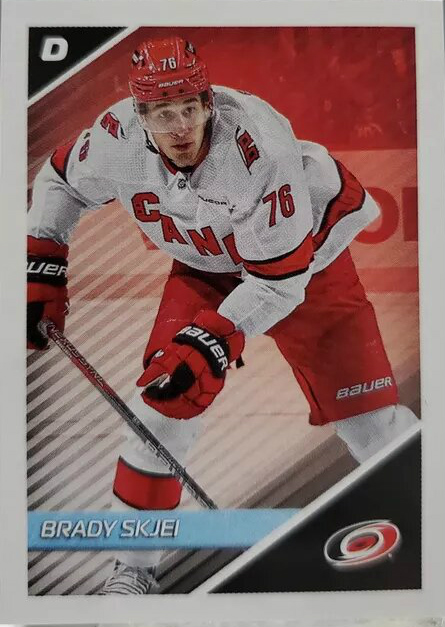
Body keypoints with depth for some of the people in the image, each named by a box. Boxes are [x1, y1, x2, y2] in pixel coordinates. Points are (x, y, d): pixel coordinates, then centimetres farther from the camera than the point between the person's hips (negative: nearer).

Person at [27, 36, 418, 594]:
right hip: (204, 265, 3)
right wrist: (42, 267, -5)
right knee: (165, 393, -8)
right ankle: (133, 564, 11)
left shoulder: (260, 143, -34)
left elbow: (280, 274, -28)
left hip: (306, 251, -2)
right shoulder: (118, 137, -21)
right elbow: (61, 180, 1)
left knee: (365, 410, -7)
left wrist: (214, 337, -33)